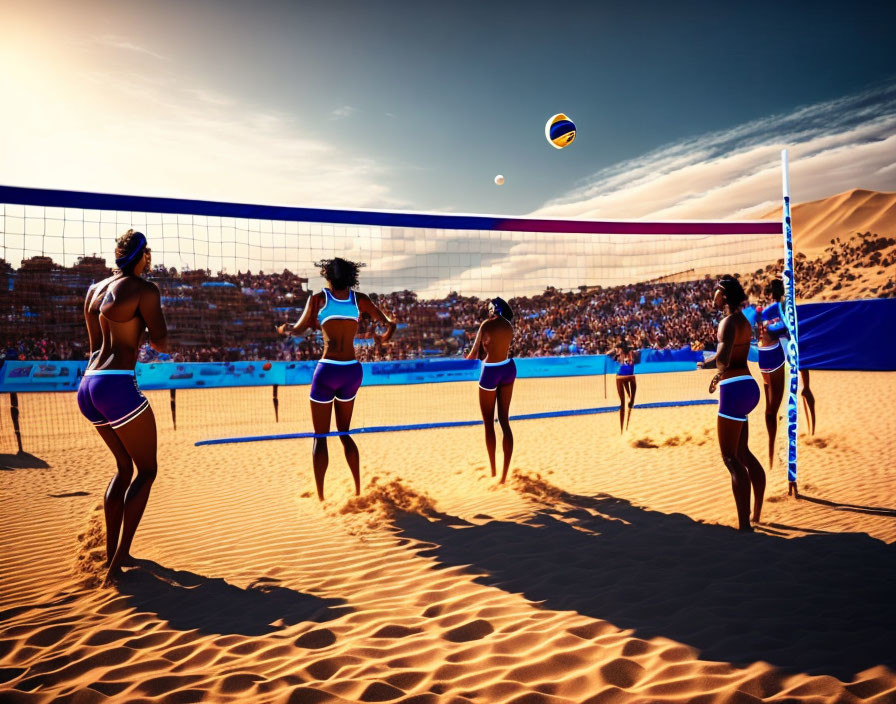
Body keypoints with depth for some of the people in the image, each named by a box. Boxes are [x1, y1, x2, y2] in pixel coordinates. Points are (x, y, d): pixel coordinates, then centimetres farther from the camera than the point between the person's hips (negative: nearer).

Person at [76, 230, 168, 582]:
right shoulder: (144, 289, -6)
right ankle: (119, 558, -1)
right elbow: (162, 344, -5)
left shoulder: (94, 289, 16)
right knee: (146, 470, 5)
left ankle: (110, 551, 23)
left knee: (124, 467, 21)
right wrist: (158, 339, 16)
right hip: (117, 385, -8)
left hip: (87, 386, 8)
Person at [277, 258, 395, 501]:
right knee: (345, 433, 20)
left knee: (320, 437, 7)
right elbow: (390, 324, 5)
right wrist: (383, 338, 25)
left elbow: (298, 329, 8)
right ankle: (358, 490, 22)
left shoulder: (319, 298, 0)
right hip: (352, 370, 4)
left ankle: (320, 496, 8)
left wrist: (284, 329, 29)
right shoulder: (359, 299, 5)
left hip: (327, 370, -3)